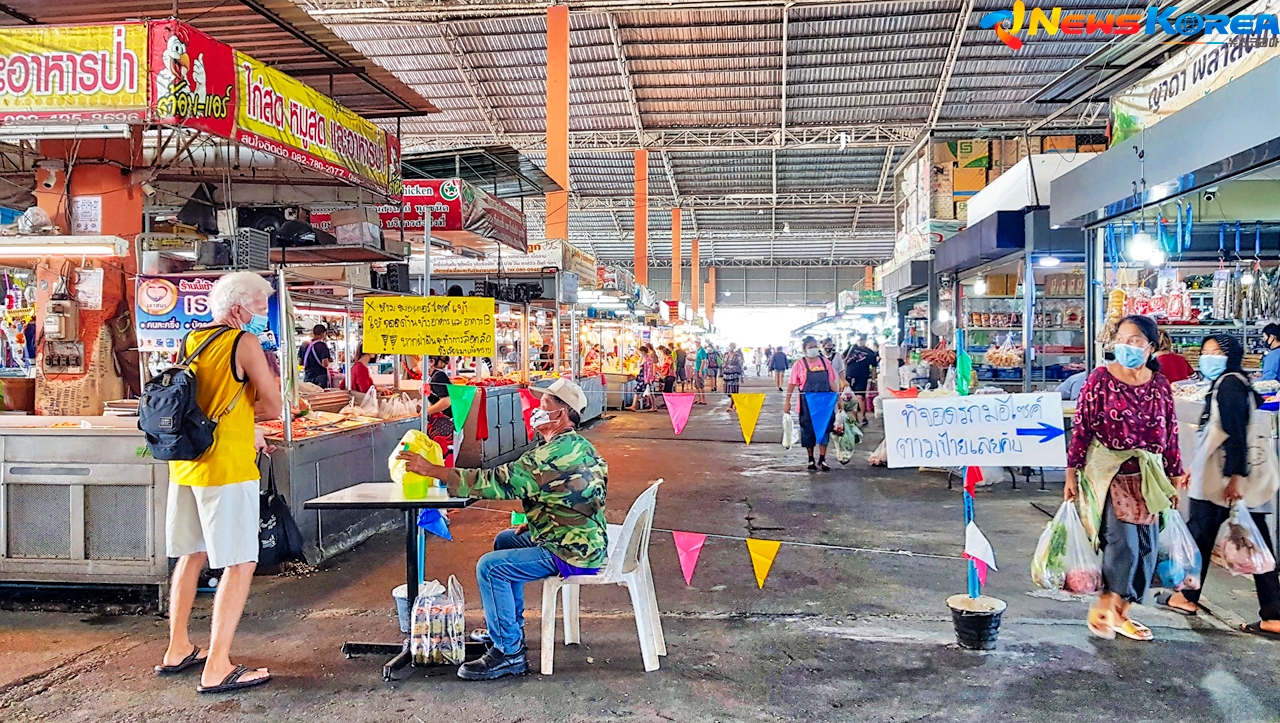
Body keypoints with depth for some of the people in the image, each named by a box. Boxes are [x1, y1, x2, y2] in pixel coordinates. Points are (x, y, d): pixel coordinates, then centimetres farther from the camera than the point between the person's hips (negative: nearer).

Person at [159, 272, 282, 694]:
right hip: (227, 468, -8)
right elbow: (274, 406, -12)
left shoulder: (190, 341, 13)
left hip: (185, 466, 9)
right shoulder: (244, 343, -10)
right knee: (240, 564, -3)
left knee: (191, 555, 20)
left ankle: (177, 651, 30)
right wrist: (253, 408, 6)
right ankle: (216, 668, -4)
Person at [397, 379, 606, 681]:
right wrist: (533, 525, 7)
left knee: (490, 567, -13)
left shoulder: (558, 453, -24)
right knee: (505, 540, 24)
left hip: (573, 553, -11)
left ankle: (509, 651, -3)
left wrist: (431, 469, -23)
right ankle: (510, 629, 31)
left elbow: (499, 481, -26)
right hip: (582, 540, 11)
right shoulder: (577, 446, 10)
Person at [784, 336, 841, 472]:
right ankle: (811, 460, 19)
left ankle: (822, 460, 15)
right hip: (807, 403, -2)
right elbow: (792, 384, -3)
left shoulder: (825, 361, 4)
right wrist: (787, 401, -6)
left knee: (825, 430, 5)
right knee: (808, 431, 5)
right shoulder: (800, 364, -4)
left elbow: (831, 381, 8)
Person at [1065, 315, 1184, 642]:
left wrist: (1175, 478, 12)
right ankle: (1102, 607, 8)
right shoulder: (1101, 379, -8)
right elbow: (1081, 428, -8)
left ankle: (1120, 613, 21)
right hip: (1108, 473, -5)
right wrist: (1072, 473, -8)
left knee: (1146, 547, 7)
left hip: (1147, 477, 5)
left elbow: (1171, 434, 10)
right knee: (1123, 542, -12)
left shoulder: (1160, 385, 4)